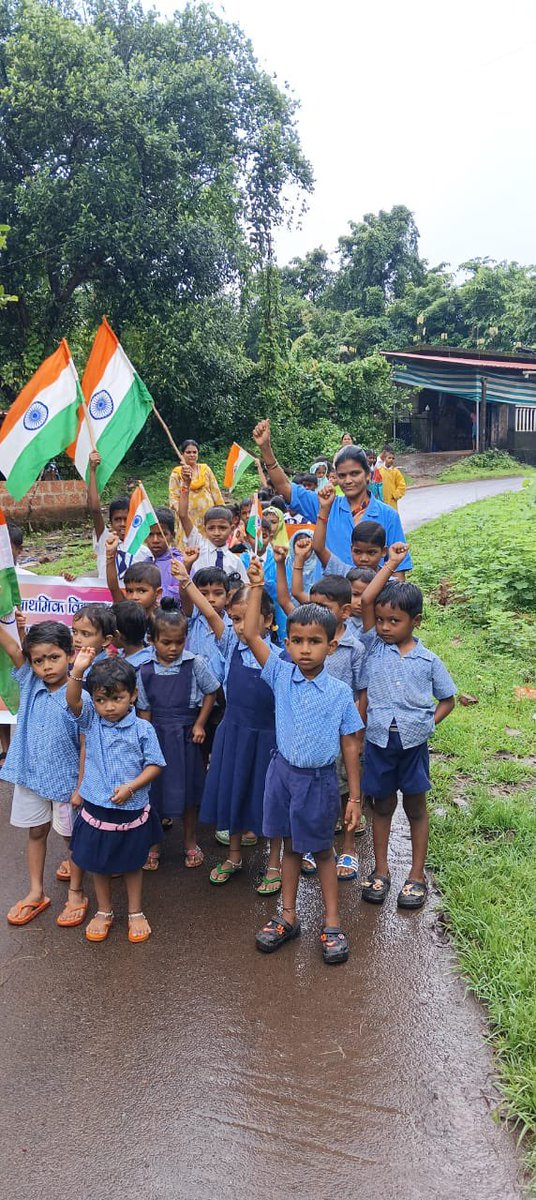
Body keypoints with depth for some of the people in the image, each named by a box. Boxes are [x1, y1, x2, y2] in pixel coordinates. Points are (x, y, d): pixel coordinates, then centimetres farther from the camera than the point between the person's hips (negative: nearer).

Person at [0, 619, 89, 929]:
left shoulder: (79, 698, -19)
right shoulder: (30, 682, -6)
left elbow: (85, 747, -15)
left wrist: (81, 787, -14)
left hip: (66, 779, -4)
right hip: (31, 775, 5)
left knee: (72, 836, 13)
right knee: (36, 832, 19)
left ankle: (76, 893, 32)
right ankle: (36, 893, 36)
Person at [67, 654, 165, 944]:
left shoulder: (142, 730, -12)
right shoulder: (91, 722, -6)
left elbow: (155, 765, -9)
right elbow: (73, 701, -23)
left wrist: (131, 787, -22)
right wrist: (78, 672, -40)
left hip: (132, 811, -2)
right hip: (96, 809, 2)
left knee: (131, 864, 17)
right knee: (98, 864, 18)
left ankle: (136, 913, 35)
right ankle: (104, 912, 38)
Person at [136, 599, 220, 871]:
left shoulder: (195, 664, -10)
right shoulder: (145, 671, -7)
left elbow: (211, 693, 2)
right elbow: (144, 710, -1)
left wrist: (199, 724, -3)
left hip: (186, 735, 0)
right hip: (157, 735, 0)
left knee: (188, 788, 12)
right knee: (155, 789, 9)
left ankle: (190, 842, 30)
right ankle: (153, 844, 27)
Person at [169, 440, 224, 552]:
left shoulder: (206, 469, 12)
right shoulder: (176, 473, 7)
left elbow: (215, 490, 13)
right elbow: (173, 495, 3)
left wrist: (220, 508, 8)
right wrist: (178, 509, -14)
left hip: (207, 513, 2)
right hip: (188, 515, -1)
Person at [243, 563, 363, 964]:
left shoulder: (340, 692, -12)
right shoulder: (281, 675, -6)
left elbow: (350, 745, -6)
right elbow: (251, 634, -11)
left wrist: (355, 797, -4)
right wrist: (256, 586, -15)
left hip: (319, 780, -2)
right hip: (284, 773, 2)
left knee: (322, 851, 14)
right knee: (290, 846, 18)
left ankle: (332, 924, 29)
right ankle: (288, 917, 34)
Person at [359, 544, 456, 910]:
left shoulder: (429, 661, -1)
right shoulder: (373, 646, -2)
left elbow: (447, 699, 10)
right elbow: (366, 601, -13)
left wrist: (428, 723, -6)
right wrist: (391, 564, -9)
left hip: (413, 742, 0)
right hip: (379, 739, 1)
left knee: (415, 806, 12)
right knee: (383, 805, 14)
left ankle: (417, 874, 25)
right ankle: (381, 870, 27)